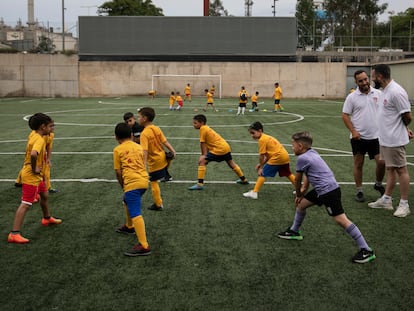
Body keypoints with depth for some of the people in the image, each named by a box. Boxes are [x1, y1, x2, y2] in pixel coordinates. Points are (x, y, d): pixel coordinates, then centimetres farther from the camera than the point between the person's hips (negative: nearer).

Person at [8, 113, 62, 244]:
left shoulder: (33, 135, 4)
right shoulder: (39, 139, -24)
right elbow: (33, 154, -41)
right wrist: (34, 169, -26)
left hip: (37, 176, 10)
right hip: (31, 177, -10)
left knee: (45, 195, 27)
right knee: (25, 204, -8)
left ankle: (47, 218, 49)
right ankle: (14, 234, -6)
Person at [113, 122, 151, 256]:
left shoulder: (118, 150, 2)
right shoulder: (139, 147, 18)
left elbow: (118, 172, 1)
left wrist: (123, 186, 15)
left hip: (132, 183, -7)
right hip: (144, 180, 7)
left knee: (135, 214, -11)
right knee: (127, 200, 33)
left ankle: (144, 246, -18)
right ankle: (130, 227, 49)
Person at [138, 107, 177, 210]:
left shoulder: (144, 134, -20)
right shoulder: (157, 129, 0)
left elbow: (145, 151, -27)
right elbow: (165, 142, 2)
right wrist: (173, 151, 8)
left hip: (154, 163, -6)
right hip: (163, 158, 6)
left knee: (153, 182, 7)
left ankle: (158, 204, 17)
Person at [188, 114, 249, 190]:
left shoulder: (203, 128, -12)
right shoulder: (206, 128, 15)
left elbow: (202, 143, -12)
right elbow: (207, 143, 12)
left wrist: (203, 155, -4)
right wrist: (205, 154, 3)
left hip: (219, 149, -10)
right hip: (226, 147, 10)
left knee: (202, 161, -11)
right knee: (231, 164, 29)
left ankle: (200, 184, -12)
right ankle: (244, 180, 46)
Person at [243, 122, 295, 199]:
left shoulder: (262, 140, -10)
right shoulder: (267, 137, 19)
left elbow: (261, 155, -10)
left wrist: (261, 167, 1)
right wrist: (262, 164, 13)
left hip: (278, 157, -9)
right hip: (285, 156, 9)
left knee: (262, 173, -3)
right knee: (288, 174, 26)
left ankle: (254, 193, -5)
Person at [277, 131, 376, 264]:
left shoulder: (302, 158, -14)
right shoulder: (311, 153, 12)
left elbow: (297, 180, -2)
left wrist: (298, 194, 14)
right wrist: (304, 190, 22)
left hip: (329, 191, -11)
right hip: (321, 190, 11)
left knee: (340, 219, -12)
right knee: (301, 204, 21)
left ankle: (366, 250, -10)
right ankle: (294, 231, 41)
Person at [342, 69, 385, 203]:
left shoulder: (378, 94, 3)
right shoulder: (352, 97, -4)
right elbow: (345, 115, -3)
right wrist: (353, 131, -13)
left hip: (376, 136, 2)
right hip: (358, 137, -2)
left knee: (382, 162, -2)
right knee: (358, 164, 6)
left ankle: (378, 184, 25)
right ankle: (359, 191, 19)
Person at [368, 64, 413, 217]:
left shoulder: (396, 92, -21)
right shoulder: (386, 90, 9)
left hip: (394, 140, -9)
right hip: (385, 139, 10)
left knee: (401, 170, 1)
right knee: (390, 169, 16)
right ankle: (386, 200, 26)